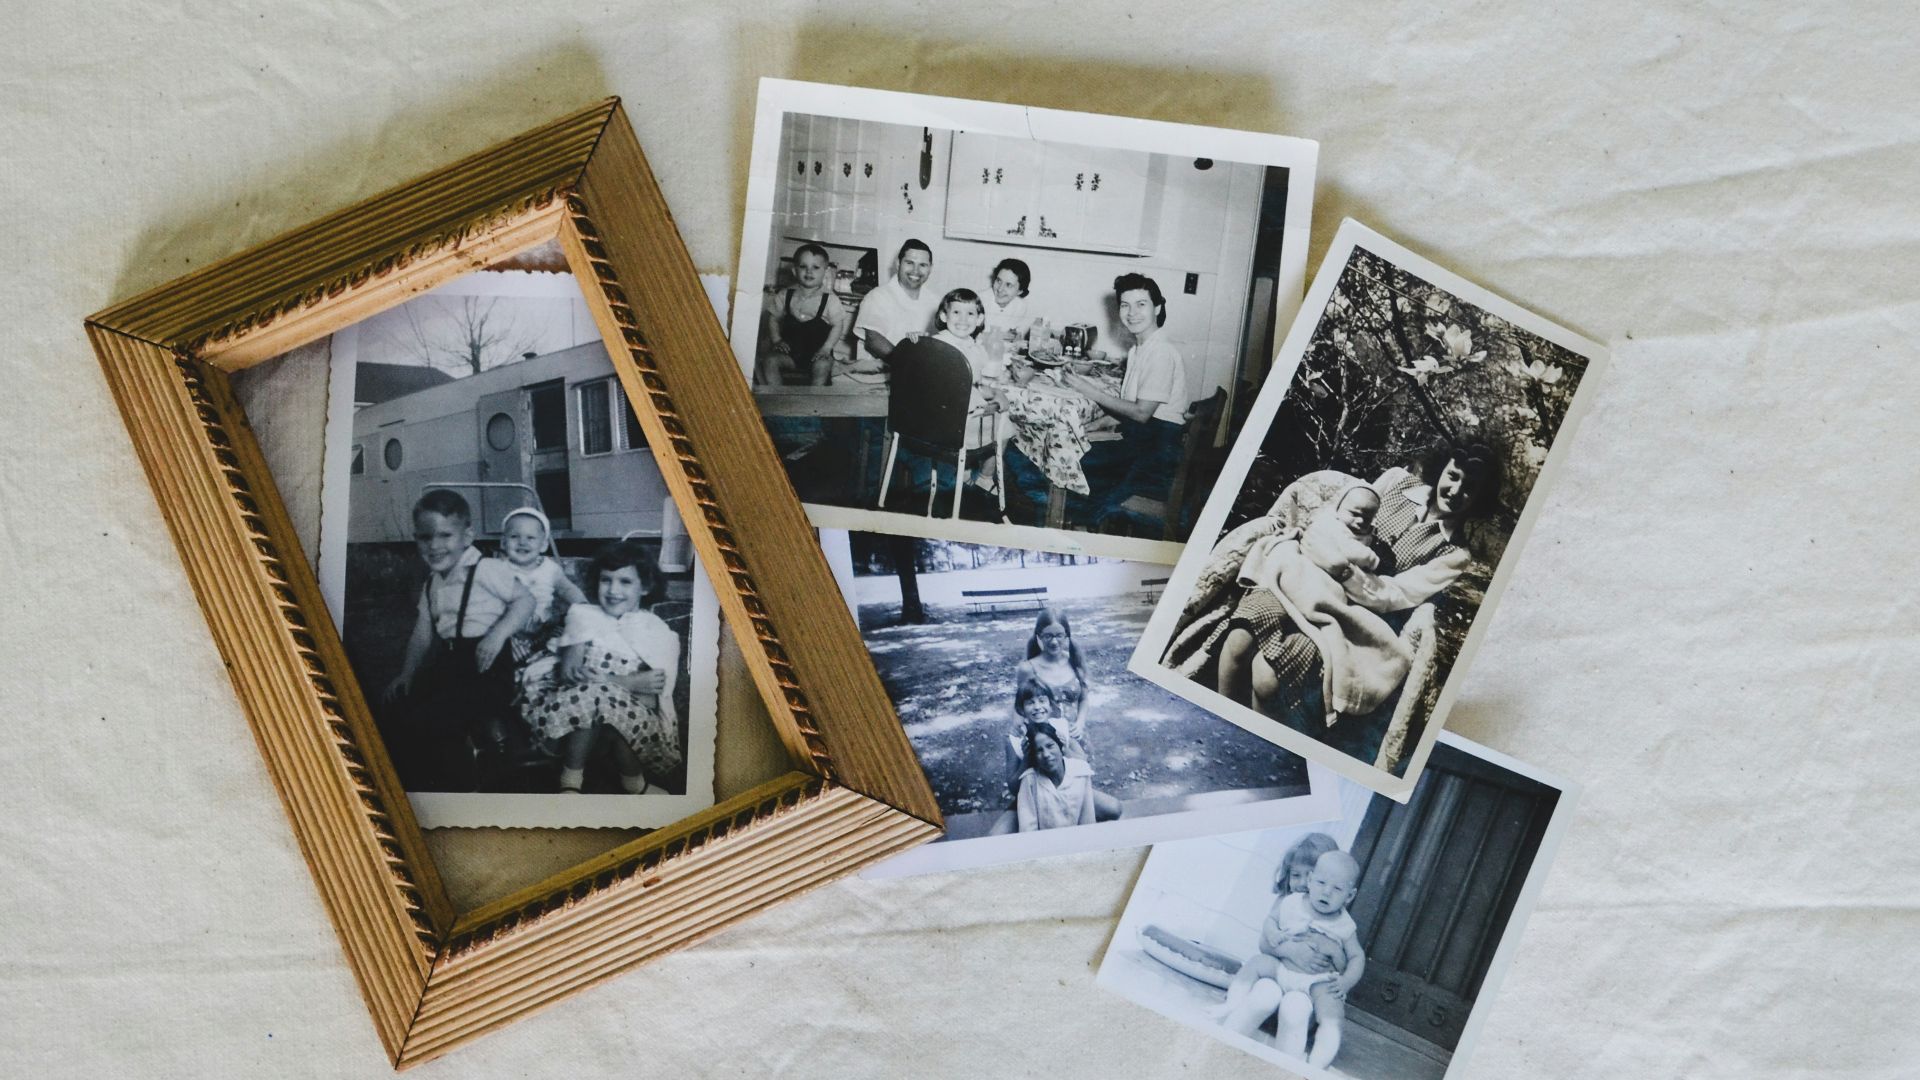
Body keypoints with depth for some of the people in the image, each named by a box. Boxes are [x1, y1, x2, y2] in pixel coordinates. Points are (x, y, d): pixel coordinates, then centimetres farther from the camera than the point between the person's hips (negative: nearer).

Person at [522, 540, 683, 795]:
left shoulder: (658, 631, 6)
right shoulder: (583, 615, 11)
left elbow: (650, 699, -7)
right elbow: (568, 671, -5)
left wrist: (602, 681, -23)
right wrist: (633, 683, -22)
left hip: (640, 722, -1)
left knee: (601, 696, -31)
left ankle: (632, 781, -12)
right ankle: (571, 783, -20)